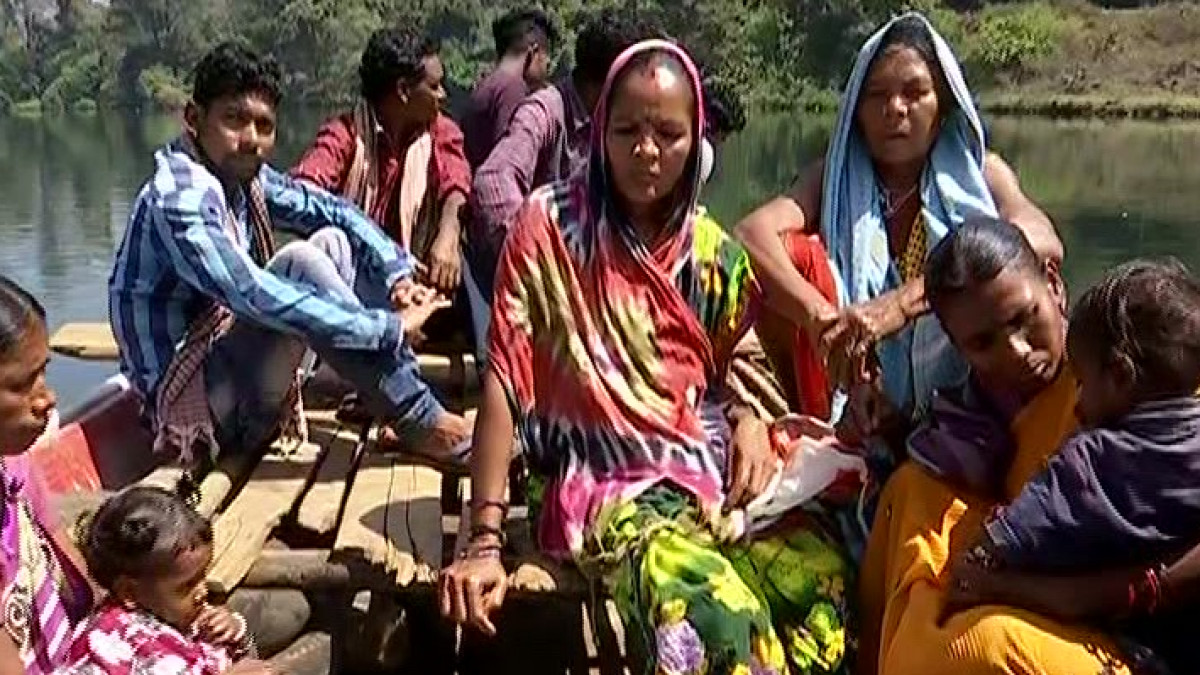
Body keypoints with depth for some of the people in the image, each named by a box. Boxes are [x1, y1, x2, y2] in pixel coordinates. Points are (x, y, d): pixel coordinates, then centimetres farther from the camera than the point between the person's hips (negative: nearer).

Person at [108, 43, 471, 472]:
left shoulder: (244, 176, 4)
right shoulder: (181, 197, -23)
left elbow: (335, 211, 10)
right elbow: (254, 298, -33)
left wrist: (398, 274, -9)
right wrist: (388, 329, -31)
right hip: (193, 400, -9)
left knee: (332, 240, 3)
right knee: (302, 264, -26)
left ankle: (376, 403, -9)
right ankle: (421, 425, -21)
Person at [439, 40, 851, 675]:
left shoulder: (714, 254, 9)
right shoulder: (550, 223, -4)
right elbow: (505, 380, -8)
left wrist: (749, 425, -5)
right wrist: (484, 541, -12)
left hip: (711, 474, 5)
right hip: (604, 482, -4)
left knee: (827, 581, -24)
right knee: (720, 616, -34)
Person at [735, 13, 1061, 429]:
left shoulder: (979, 172, 2)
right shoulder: (834, 180, 5)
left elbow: (1043, 243, -23)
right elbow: (752, 232, -17)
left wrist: (902, 301, -36)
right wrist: (825, 322, -36)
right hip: (863, 411, 1)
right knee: (789, 252, -15)